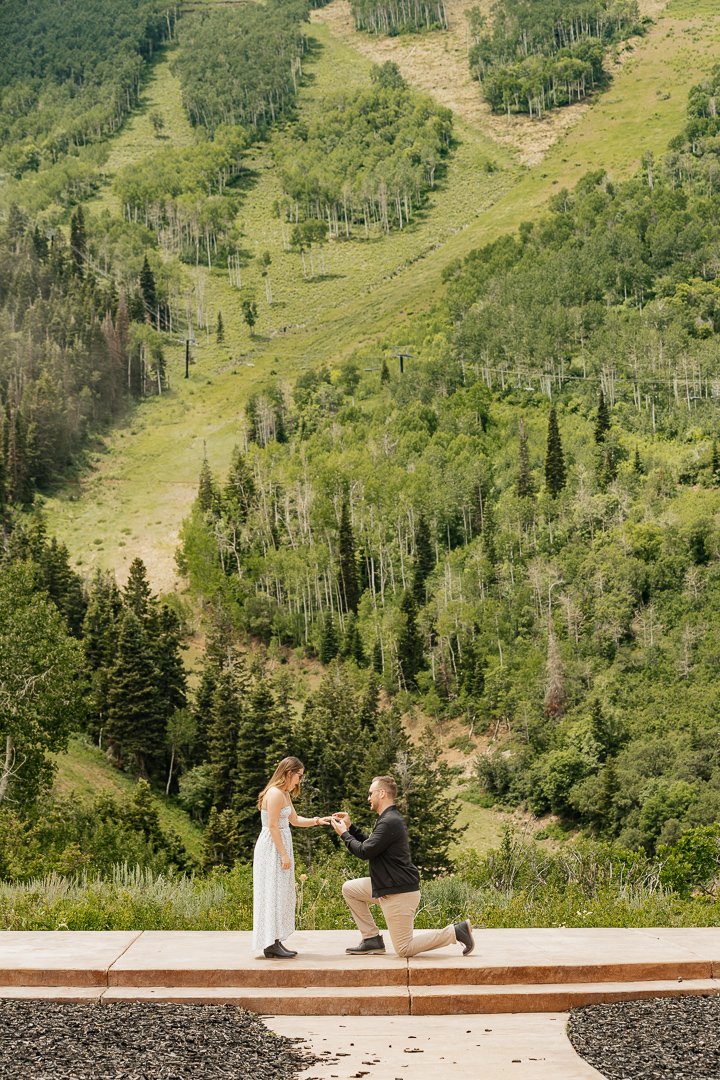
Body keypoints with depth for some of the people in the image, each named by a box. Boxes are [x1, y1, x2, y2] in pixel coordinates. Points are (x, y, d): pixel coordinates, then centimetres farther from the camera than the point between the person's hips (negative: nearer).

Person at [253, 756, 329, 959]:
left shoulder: (285, 794, 16)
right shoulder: (275, 793, -17)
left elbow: (294, 820, 24)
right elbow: (273, 826, -20)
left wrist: (317, 821, 11)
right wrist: (284, 855, -19)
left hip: (280, 847, 10)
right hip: (272, 849, -10)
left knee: (281, 895, 11)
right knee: (273, 894, -7)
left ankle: (275, 942, 15)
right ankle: (271, 945, -5)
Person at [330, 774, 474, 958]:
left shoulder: (389, 822, -20)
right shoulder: (389, 818, 13)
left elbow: (364, 851, -20)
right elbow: (370, 844, 20)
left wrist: (344, 834, -7)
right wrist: (350, 827, 16)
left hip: (400, 893, -10)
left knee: (404, 949, -6)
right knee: (349, 889, 13)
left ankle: (455, 932, -3)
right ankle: (372, 939, 14)